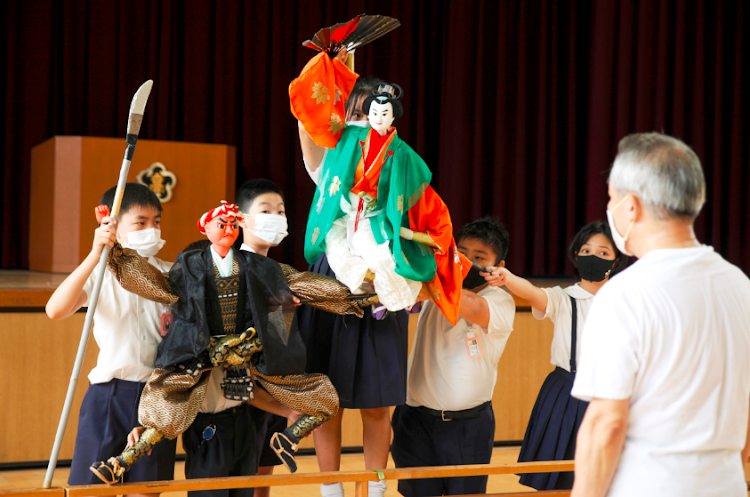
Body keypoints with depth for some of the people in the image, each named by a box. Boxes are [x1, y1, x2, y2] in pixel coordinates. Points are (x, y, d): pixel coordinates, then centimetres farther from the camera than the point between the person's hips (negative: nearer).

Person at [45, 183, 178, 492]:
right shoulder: (100, 275, -4)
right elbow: (55, 310, -22)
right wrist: (95, 255, -27)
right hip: (109, 393, -3)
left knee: (145, 488, 5)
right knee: (91, 485, -2)